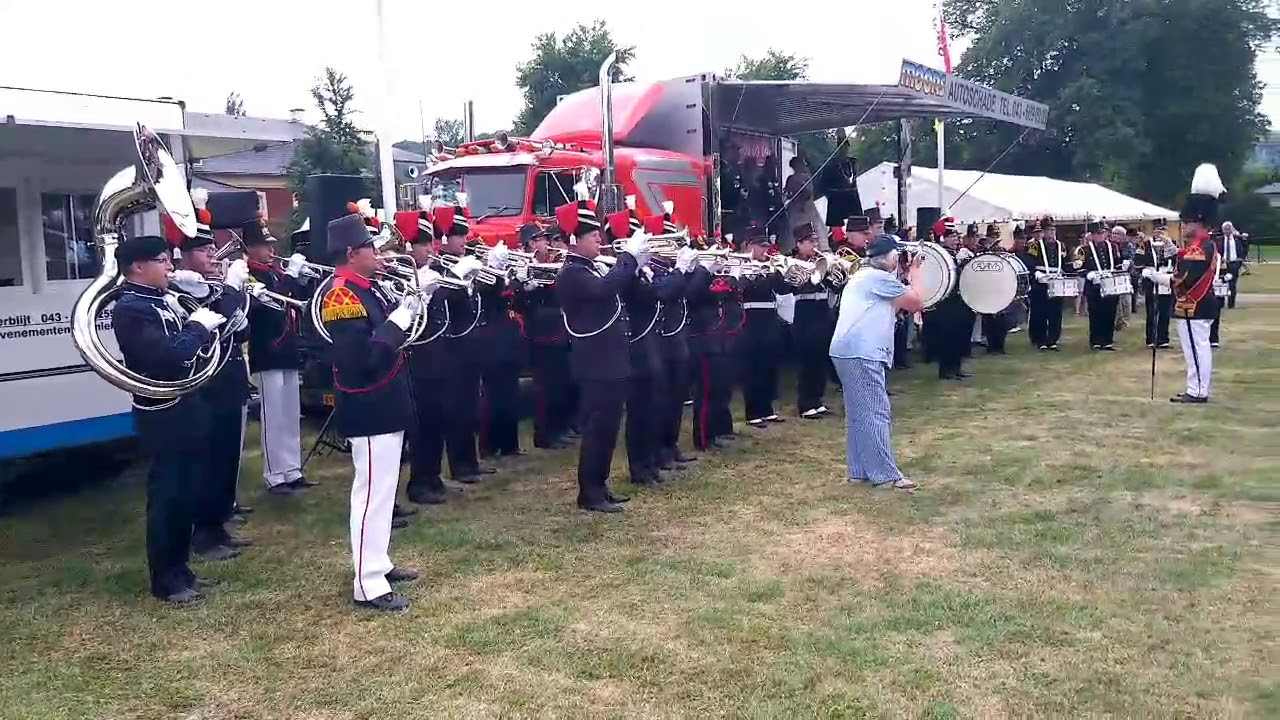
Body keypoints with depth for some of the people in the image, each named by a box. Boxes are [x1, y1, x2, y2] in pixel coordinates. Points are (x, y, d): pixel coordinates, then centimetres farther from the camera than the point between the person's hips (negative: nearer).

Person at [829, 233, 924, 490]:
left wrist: (907, 275, 16)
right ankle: (885, 474, -7)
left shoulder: (863, 276, 23)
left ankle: (860, 470, 17)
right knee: (876, 413, -8)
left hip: (849, 351, 11)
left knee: (859, 413, 13)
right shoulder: (879, 278, -8)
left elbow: (894, 307, 24)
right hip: (861, 353, -11)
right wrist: (915, 272, 9)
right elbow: (916, 303, -3)